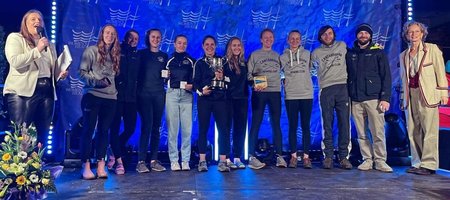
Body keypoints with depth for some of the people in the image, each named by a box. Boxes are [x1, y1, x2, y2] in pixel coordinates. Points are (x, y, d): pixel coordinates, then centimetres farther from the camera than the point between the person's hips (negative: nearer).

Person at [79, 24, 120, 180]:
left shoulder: (115, 54, 15)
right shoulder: (91, 51, 1)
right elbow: (82, 73, -4)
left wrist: (112, 85, 2)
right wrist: (97, 81, -15)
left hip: (110, 98, 4)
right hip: (92, 96, -4)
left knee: (104, 131, 6)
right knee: (88, 130, -1)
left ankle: (101, 166, 11)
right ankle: (86, 166, 5)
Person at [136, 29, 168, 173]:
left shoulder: (164, 56, 16)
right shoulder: (141, 54, 8)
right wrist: (137, 88, -6)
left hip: (159, 94, 3)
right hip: (144, 93, -3)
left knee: (156, 127, 4)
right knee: (146, 126, -11)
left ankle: (154, 160, 10)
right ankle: (141, 161, -6)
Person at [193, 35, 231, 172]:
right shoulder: (199, 63, 12)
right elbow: (195, 81, 4)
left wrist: (222, 78, -10)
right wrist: (201, 91, -15)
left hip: (220, 98, 1)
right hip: (204, 99, 0)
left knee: (223, 128, -6)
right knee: (203, 129, 1)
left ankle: (223, 161, -2)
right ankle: (202, 161, 8)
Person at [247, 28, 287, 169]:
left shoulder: (277, 56, 16)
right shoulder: (254, 55, 5)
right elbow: (248, 73, -2)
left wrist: (282, 82, 5)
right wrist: (254, 84, -17)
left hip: (275, 92, 4)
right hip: (259, 93, -3)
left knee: (276, 124, 4)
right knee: (256, 123, -3)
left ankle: (279, 156, 8)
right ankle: (251, 157, 0)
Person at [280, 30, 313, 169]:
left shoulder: (307, 54, 9)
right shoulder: (283, 57, 9)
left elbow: (311, 69, 18)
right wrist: (286, 82, 3)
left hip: (306, 94, 0)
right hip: (290, 96, 0)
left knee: (306, 126, 1)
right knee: (293, 126, 3)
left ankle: (306, 157, 5)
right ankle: (293, 156, 9)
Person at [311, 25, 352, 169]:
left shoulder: (342, 46, 15)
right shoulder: (316, 53, 12)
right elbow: (313, 68, 25)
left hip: (343, 88, 1)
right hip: (326, 90, -1)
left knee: (344, 123, -3)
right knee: (327, 124, -2)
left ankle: (344, 156, 2)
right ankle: (328, 156, 3)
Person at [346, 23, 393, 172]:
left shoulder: (378, 52, 7)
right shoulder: (350, 54, 14)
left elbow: (386, 76, 1)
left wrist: (385, 98, -8)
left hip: (374, 98, -2)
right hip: (355, 100, 3)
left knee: (378, 133, -5)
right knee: (362, 134, 5)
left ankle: (380, 161, 5)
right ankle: (367, 160, 13)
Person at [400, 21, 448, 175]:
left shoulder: (432, 49, 6)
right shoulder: (403, 55, 17)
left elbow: (440, 71, 1)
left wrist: (443, 93, -5)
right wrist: (403, 98, 15)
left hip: (427, 94, -4)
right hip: (411, 96, 5)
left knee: (429, 131, -7)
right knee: (413, 132, 4)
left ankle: (429, 164, -2)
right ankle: (417, 163, 11)